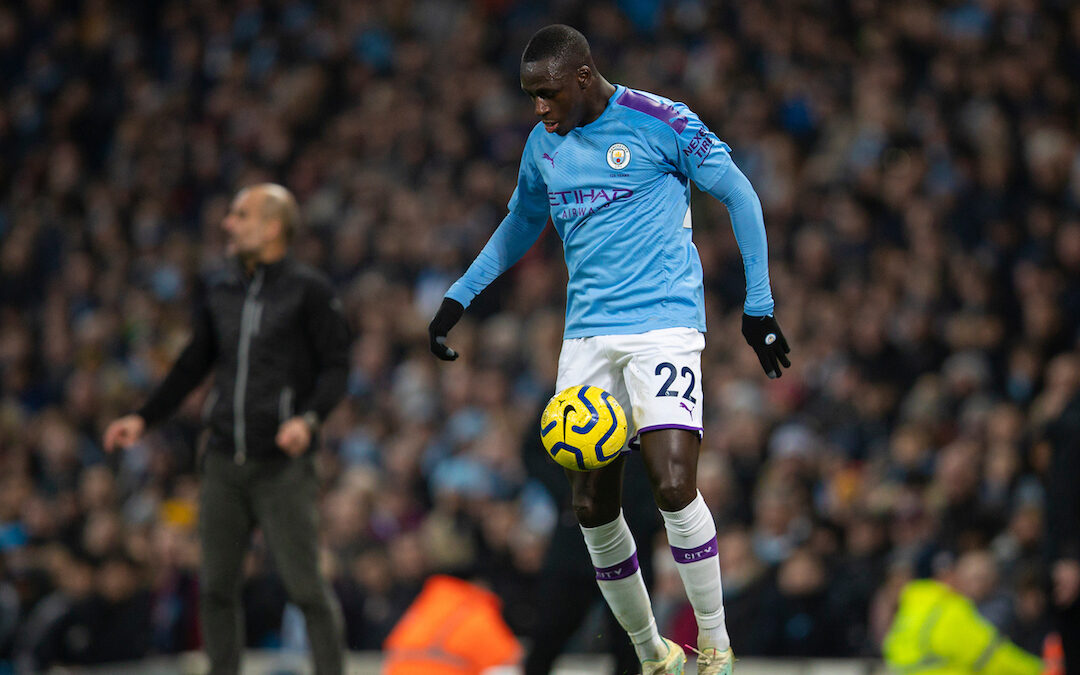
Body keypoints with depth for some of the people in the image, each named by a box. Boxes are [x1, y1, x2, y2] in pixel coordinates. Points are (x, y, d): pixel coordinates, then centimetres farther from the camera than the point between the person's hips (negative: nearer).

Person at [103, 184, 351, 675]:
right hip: (223, 462, 6)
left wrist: (309, 418, -21)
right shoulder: (221, 292, 14)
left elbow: (335, 367, -5)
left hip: (280, 464, -5)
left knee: (305, 585, -7)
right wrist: (145, 418, 16)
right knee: (215, 587, 6)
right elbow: (193, 365, 22)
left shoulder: (308, 290, -2)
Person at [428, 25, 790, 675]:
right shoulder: (544, 144, 11)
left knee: (674, 486, -21)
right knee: (593, 507, 0)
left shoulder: (659, 121, -7)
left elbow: (740, 195, -1)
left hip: (664, 323, -6)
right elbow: (521, 225, 29)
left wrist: (759, 303, -3)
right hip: (588, 334, 6)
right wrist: (458, 297, 22)